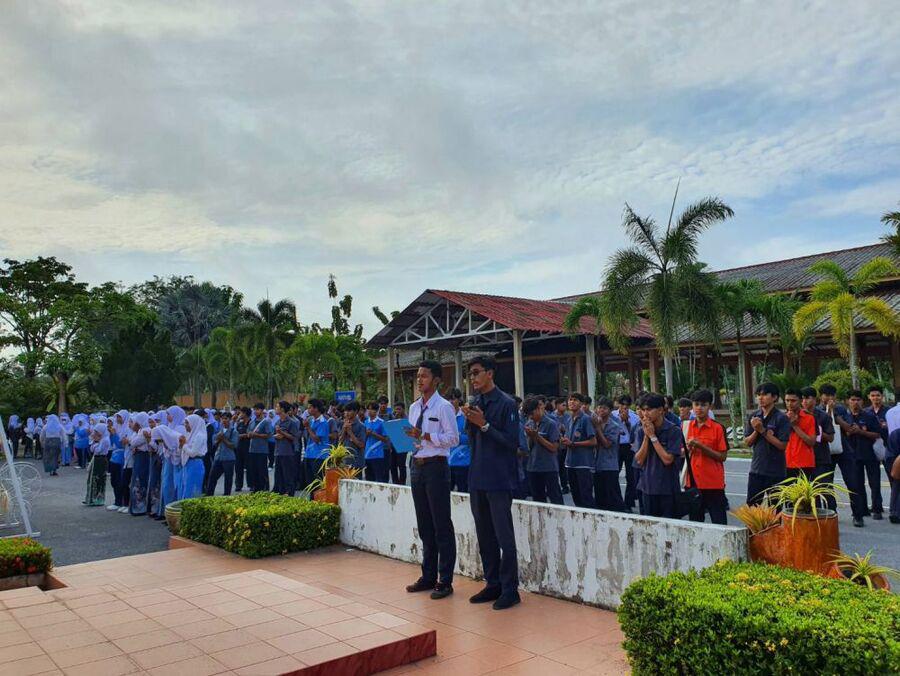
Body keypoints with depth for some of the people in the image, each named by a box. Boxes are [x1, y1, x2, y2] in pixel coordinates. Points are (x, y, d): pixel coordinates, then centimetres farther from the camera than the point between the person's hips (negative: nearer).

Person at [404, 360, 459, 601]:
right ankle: (428, 576, 28)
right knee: (424, 525, 16)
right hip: (417, 466, 8)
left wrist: (425, 436, -21)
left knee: (442, 526, 1)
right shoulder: (414, 407, 12)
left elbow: (453, 438, -15)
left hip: (436, 467, -7)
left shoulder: (444, 407, -10)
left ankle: (444, 581, 11)